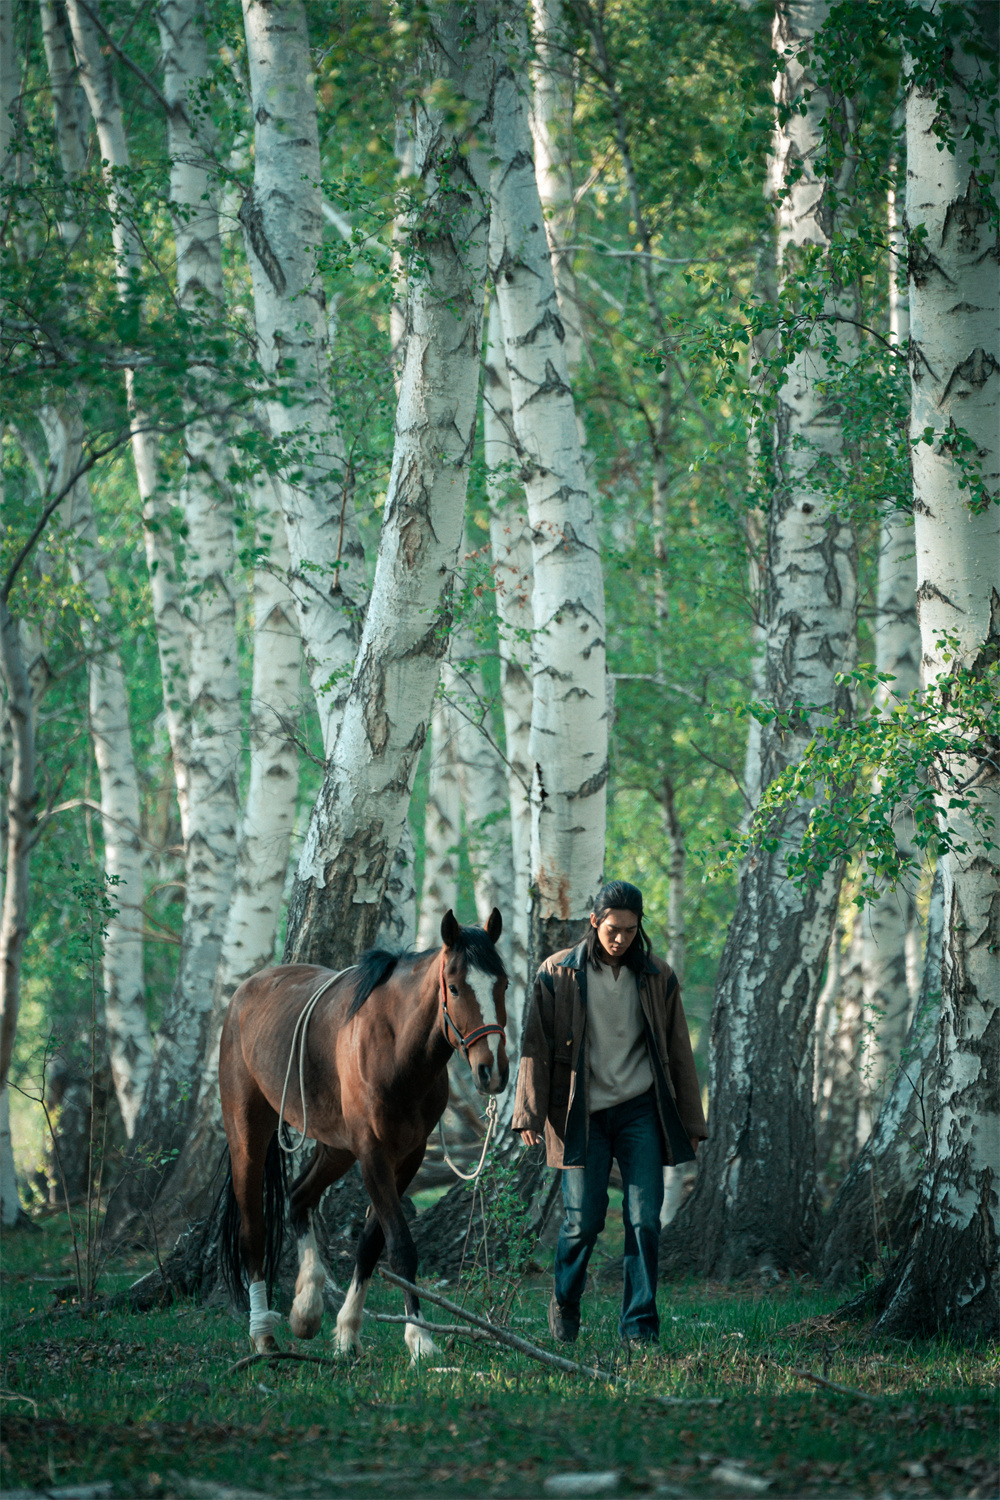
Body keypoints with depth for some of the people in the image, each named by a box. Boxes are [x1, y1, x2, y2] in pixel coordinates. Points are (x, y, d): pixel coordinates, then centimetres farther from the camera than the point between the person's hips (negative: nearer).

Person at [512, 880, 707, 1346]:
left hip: (641, 1111, 2)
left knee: (644, 1220, -7)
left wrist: (690, 1123, 10)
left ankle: (640, 1323, -1)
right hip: (582, 1115, -1)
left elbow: (678, 1053, 11)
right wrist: (529, 1114, -7)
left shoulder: (657, 978, 7)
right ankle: (565, 1304, 24)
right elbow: (536, 1046, 0)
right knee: (583, 1220, -2)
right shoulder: (558, 975, 0)